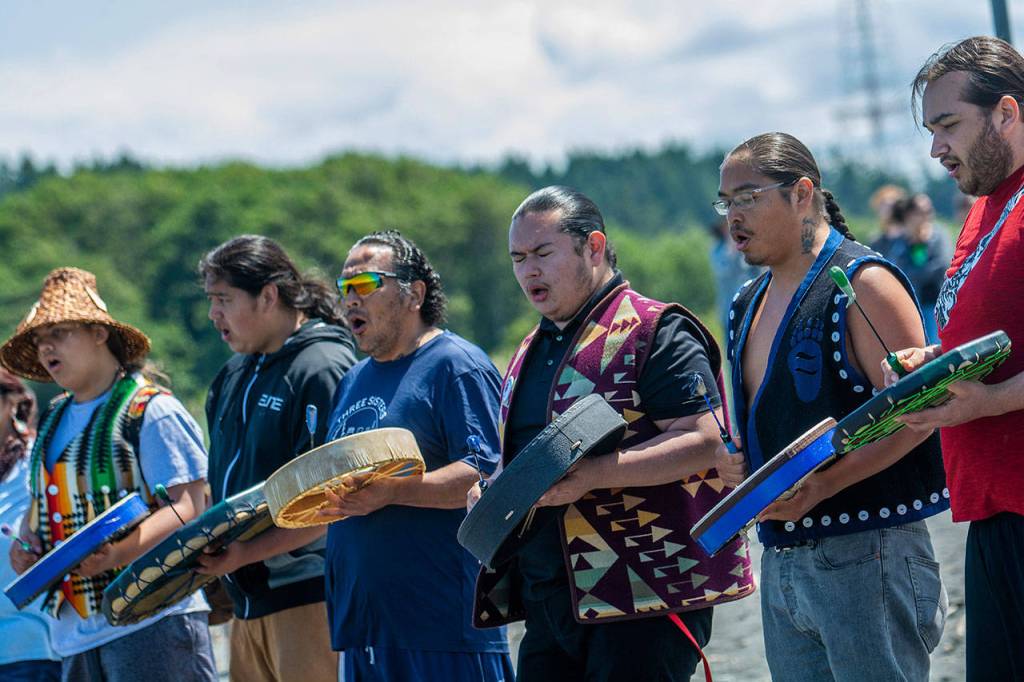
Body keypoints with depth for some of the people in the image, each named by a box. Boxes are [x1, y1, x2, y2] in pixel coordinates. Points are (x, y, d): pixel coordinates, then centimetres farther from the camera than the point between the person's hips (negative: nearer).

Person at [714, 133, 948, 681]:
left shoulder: (863, 283, -9)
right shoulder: (748, 305, 17)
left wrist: (819, 486, -25)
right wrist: (732, 460, 5)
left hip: (865, 556, -8)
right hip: (779, 562, 8)